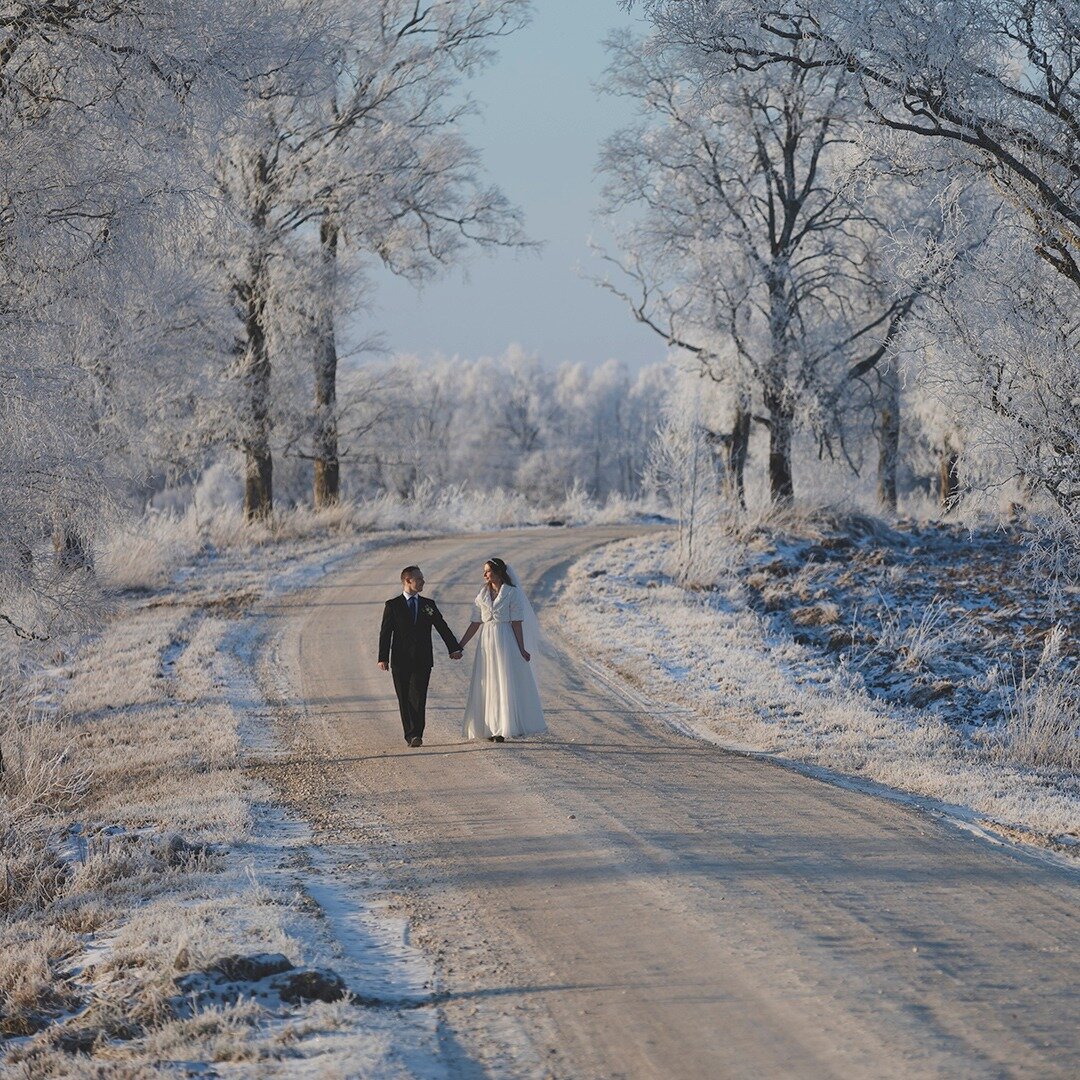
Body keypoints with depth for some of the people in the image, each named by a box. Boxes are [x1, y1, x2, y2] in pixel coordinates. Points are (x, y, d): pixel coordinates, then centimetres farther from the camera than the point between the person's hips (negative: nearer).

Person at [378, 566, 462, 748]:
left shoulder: (428, 605, 10)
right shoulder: (393, 605, 2)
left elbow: (442, 627, 9)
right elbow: (385, 633, -1)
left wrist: (454, 648, -4)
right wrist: (383, 657, -10)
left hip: (422, 660, 1)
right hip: (401, 661, -1)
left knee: (418, 697, -10)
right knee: (405, 699, 4)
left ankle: (416, 734, -14)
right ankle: (410, 734, 12)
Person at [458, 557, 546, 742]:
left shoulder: (512, 593, -4)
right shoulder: (482, 595, 9)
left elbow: (517, 623, -7)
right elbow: (475, 623, 11)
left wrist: (522, 650, -9)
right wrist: (460, 646, 7)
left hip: (505, 642, -5)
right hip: (486, 642, 5)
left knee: (506, 684, -4)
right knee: (487, 685, 5)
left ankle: (504, 728, 1)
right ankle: (490, 729, 10)